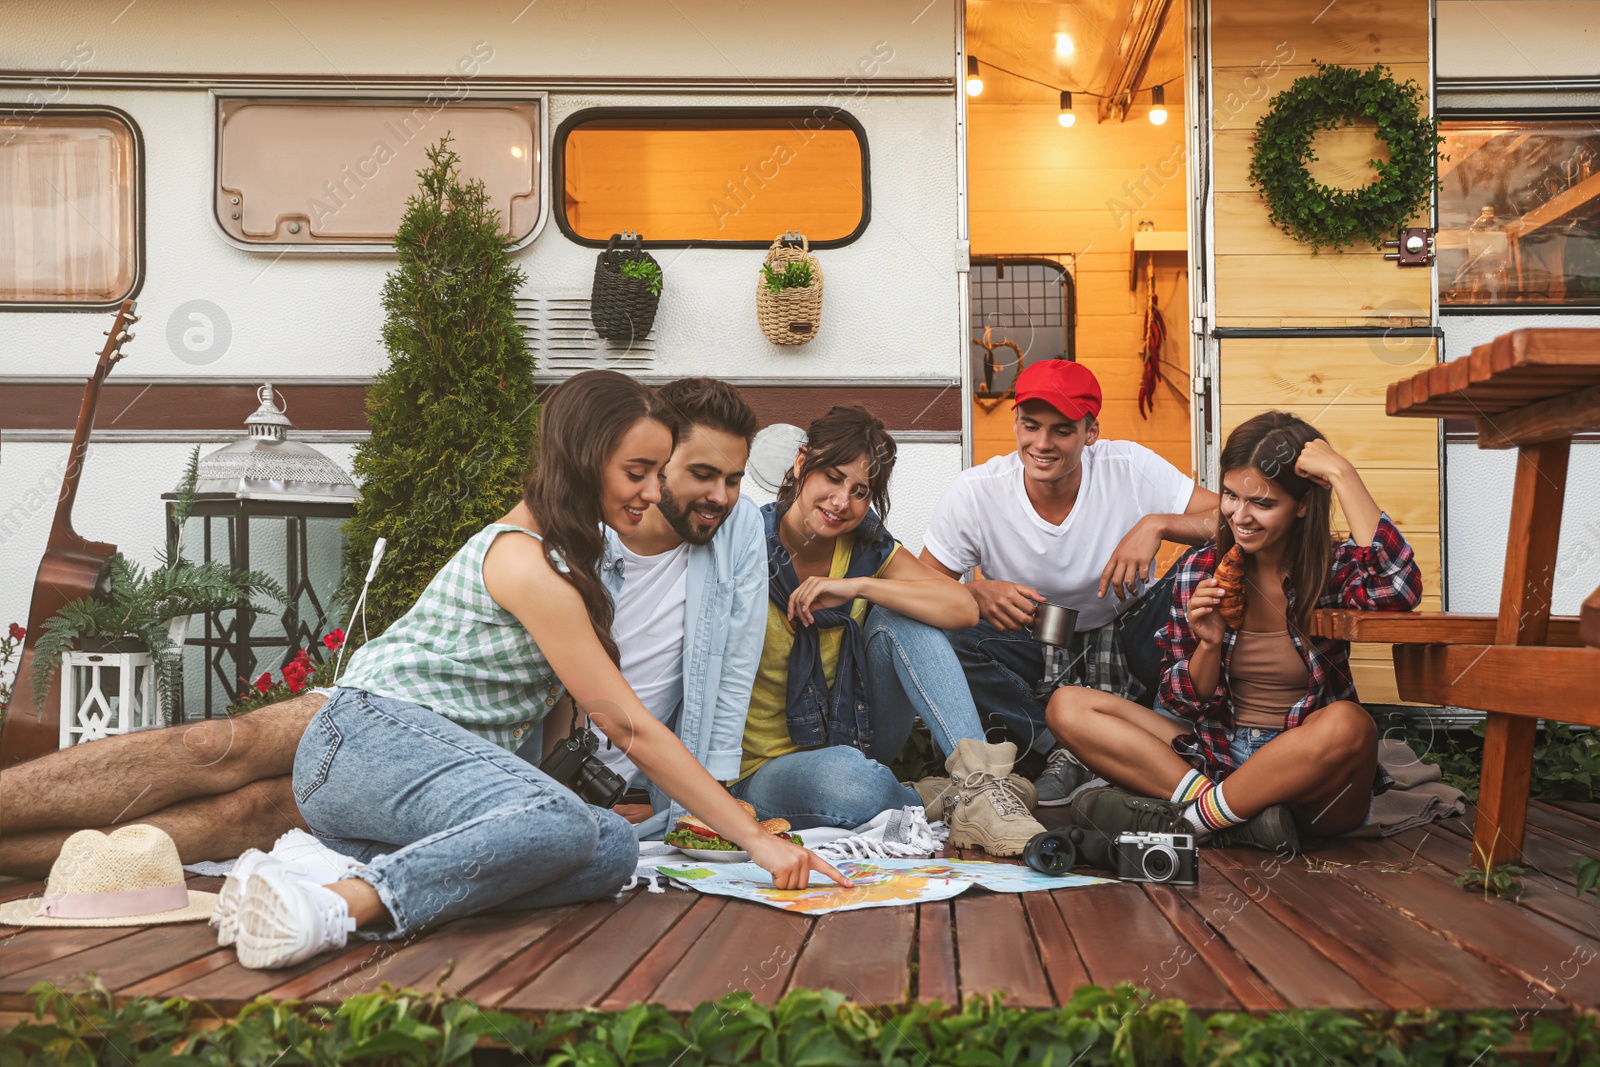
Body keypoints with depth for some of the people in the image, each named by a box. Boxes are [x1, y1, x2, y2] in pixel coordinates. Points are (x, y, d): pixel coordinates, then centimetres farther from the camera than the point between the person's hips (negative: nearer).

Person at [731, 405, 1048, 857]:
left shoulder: (867, 545, -4)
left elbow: (964, 608, -17)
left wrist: (860, 587, -27)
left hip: (857, 740, 5)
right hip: (766, 767, -5)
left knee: (897, 617, -19)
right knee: (844, 777, -40)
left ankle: (978, 786, -30)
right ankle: (938, 803, -11)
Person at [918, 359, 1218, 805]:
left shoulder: (1130, 469, -15)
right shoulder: (973, 493, -15)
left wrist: (1157, 524, -33)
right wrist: (975, 592, -33)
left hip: (1121, 645, 1)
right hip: (1030, 648, 0)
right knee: (943, 636, -29)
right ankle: (1061, 750, -16)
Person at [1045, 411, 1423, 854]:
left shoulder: (1332, 569, -6)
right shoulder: (1199, 570, 2)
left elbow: (1400, 588, -32)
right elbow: (1186, 704, 6)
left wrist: (1342, 474, -24)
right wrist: (1209, 644, -15)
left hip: (1309, 776, -3)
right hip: (1219, 758, 3)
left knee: (1347, 723, -37)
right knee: (1067, 706, -10)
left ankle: (1184, 820, -20)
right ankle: (1247, 815, -24)